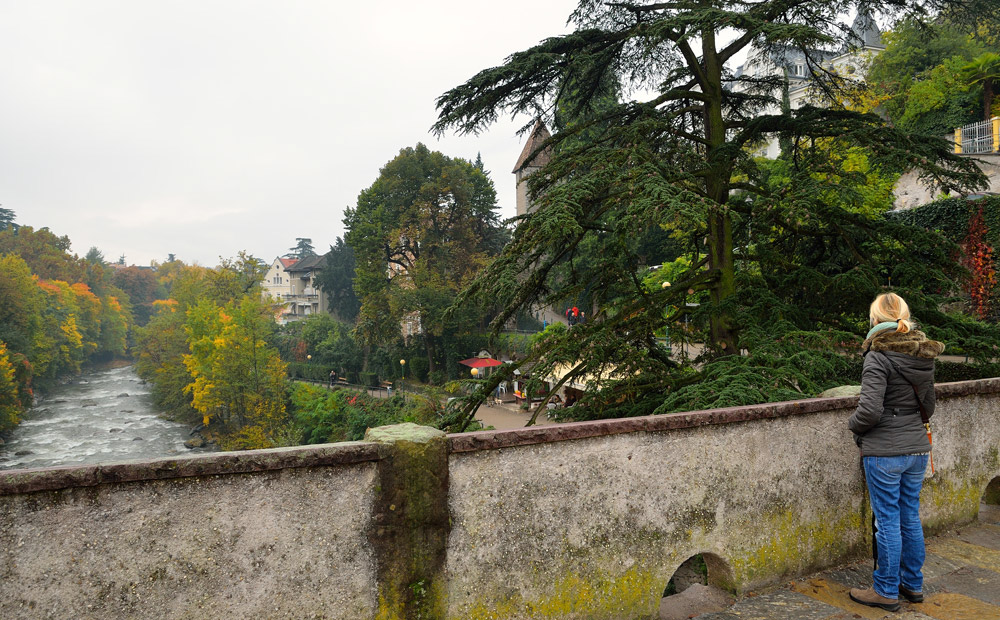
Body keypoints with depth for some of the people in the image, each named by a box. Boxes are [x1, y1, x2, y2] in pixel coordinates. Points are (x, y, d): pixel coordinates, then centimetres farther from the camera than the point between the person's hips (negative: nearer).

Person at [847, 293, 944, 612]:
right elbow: (929, 406, 15)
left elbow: (870, 410, -22)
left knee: (888, 521, 3)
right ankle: (913, 585, 31)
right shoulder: (923, 356, 6)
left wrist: (853, 425, -3)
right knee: (910, 517, 18)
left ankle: (886, 591, 16)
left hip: (885, 452, -7)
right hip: (917, 448, 7)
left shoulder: (878, 358, -17)